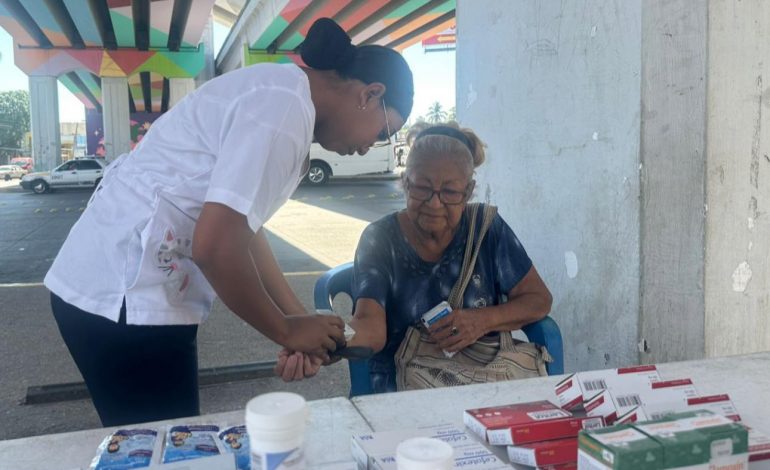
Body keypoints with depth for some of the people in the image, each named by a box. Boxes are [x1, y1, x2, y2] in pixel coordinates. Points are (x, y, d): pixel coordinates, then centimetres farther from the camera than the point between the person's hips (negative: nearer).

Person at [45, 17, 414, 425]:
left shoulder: (278, 92, 12)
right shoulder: (288, 107, -19)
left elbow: (241, 226, 13)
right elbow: (215, 247, -25)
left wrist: (300, 321, 10)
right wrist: (286, 330, -10)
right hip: (124, 298, -10)